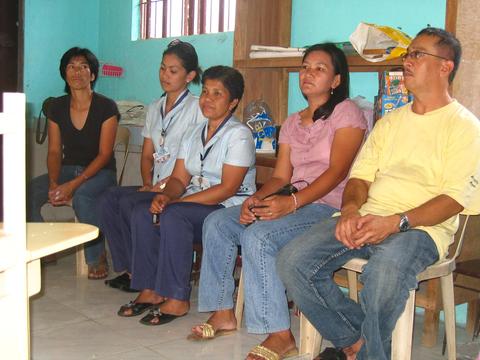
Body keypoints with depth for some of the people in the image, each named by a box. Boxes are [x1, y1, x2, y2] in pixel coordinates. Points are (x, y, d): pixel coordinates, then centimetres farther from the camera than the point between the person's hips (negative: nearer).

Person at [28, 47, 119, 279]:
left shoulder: (106, 107, -9)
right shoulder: (57, 108, 5)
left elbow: (104, 154, -13)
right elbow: (54, 151, 5)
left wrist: (73, 184, -22)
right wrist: (54, 183, -15)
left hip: (100, 172, -4)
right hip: (68, 169, 5)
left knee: (81, 195, -37)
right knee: (30, 191, -23)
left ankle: (96, 258, -17)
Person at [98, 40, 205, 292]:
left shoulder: (197, 108, -4)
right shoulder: (154, 109, 19)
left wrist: (169, 184, -16)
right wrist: (148, 183, 1)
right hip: (156, 187, 7)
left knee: (129, 203, -25)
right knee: (108, 199, -16)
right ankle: (127, 268, -12)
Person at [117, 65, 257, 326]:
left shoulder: (239, 135, -9)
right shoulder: (193, 135, 16)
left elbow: (227, 189, -18)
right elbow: (179, 179, 11)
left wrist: (175, 202, -20)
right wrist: (165, 195, -15)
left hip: (231, 210, -7)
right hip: (194, 206, 7)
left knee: (174, 215, -31)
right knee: (142, 212, -14)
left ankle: (177, 299, -23)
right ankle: (150, 291, -9)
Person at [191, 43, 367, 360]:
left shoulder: (347, 113, -3)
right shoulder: (292, 123, 20)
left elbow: (336, 171, -16)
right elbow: (281, 176, 13)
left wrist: (292, 202, -28)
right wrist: (256, 198, -9)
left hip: (331, 207, -8)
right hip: (296, 203, 8)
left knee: (258, 236, -31)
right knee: (217, 223, -7)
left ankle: (280, 335, -22)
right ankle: (223, 313, 1)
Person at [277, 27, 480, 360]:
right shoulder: (391, 121, 23)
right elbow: (361, 175, 16)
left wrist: (396, 222, -23)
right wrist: (351, 209, -8)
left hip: (421, 227, -6)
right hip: (366, 218, 6)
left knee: (384, 272, -40)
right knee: (293, 261, -17)